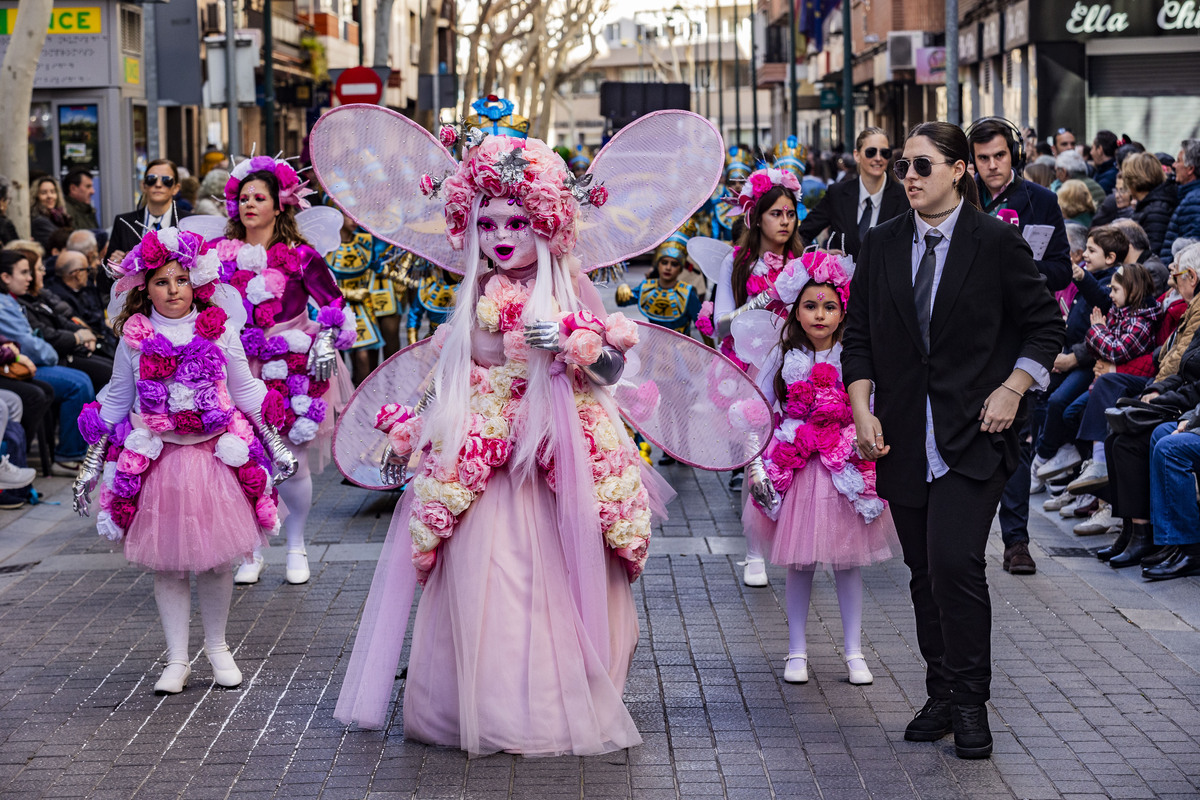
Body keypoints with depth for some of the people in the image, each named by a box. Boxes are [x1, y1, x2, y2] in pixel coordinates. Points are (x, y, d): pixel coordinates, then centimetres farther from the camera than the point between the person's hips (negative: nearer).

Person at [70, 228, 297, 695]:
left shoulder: (219, 330, 0)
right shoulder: (135, 339, -1)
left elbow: (245, 390, 10)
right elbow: (115, 403, 8)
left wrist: (276, 444, 10)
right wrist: (91, 464, 7)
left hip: (217, 458, 0)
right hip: (158, 461, 0)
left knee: (215, 561, 6)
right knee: (167, 565, 4)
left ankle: (218, 649, 24)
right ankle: (177, 660, 14)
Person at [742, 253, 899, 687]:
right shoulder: (785, 357, 1)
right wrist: (755, 466, -2)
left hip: (847, 471, 0)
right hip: (795, 470, 0)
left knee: (847, 560, 5)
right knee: (799, 562, 4)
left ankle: (853, 651, 13)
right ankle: (797, 651, 14)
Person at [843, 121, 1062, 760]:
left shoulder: (996, 242, -3)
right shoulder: (881, 245, 8)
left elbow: (1044, 324, 4)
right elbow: (859, 335, 11)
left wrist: (1011, 390, -7)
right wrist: (861, 409, -1)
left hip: (973, 436, -4)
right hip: (903, 437, 4)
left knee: (954, 562, -15)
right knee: (925, 573, 10)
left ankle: (970, 705, -3)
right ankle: (942, 697, 21)